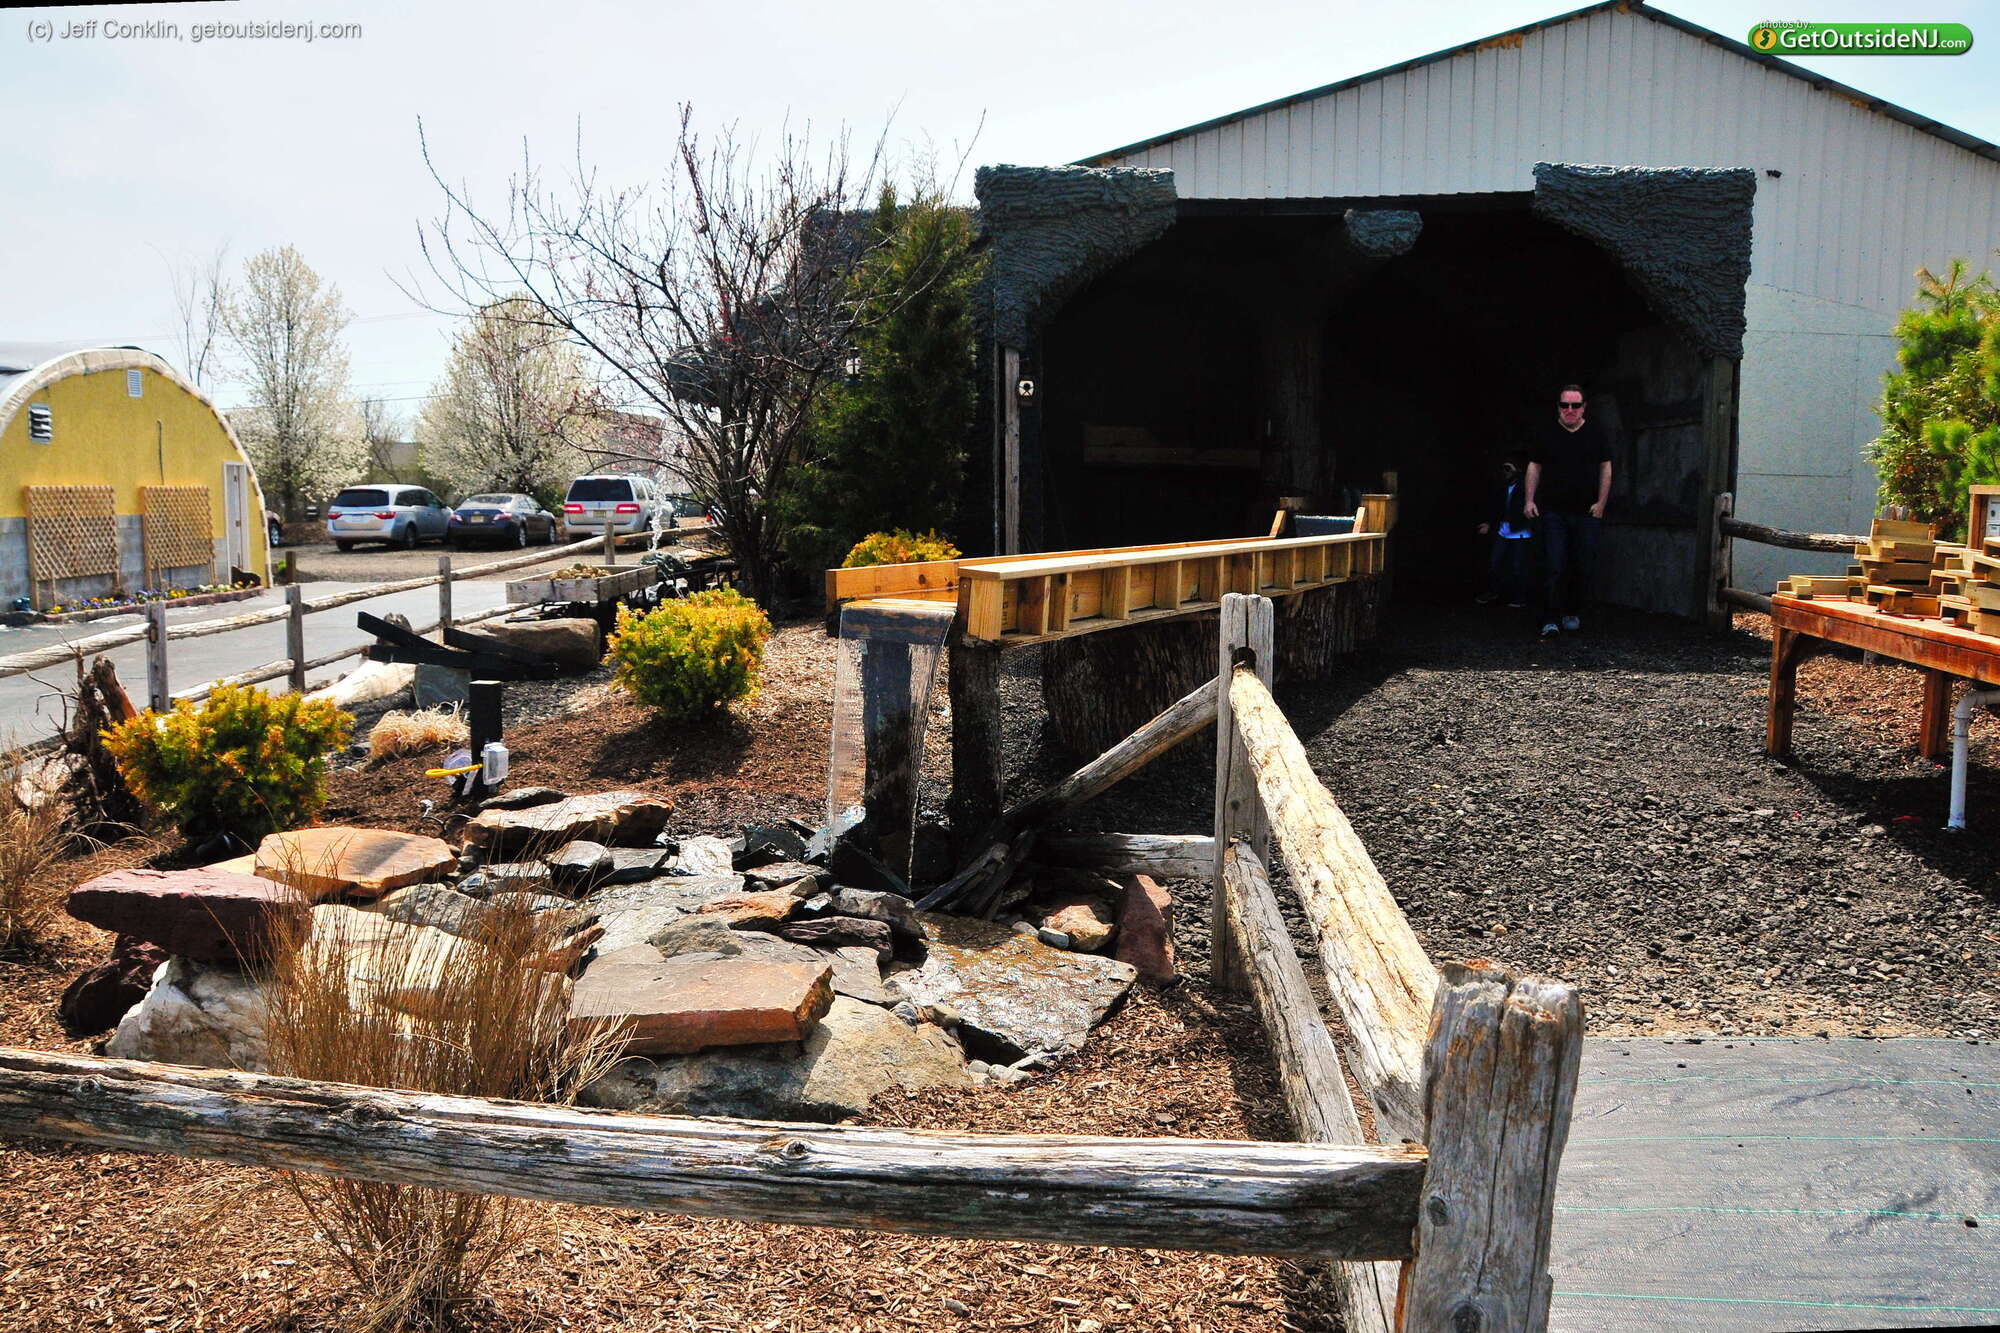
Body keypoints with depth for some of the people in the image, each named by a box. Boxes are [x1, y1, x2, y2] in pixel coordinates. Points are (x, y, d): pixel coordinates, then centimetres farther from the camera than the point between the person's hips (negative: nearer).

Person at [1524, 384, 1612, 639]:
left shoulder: (1596, 434, 9)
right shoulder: (1546, 434, 7)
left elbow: (1605, 467, 9)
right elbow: (1534, 467, 9)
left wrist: (1601, 502, 1)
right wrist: (1530, 500, -1)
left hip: (1586, 513, 2)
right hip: (1553, 511, -2)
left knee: (1583, 567, 3)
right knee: (1554, 566, -10)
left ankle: (1572, 613, 20)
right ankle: (1550, 620, -10)